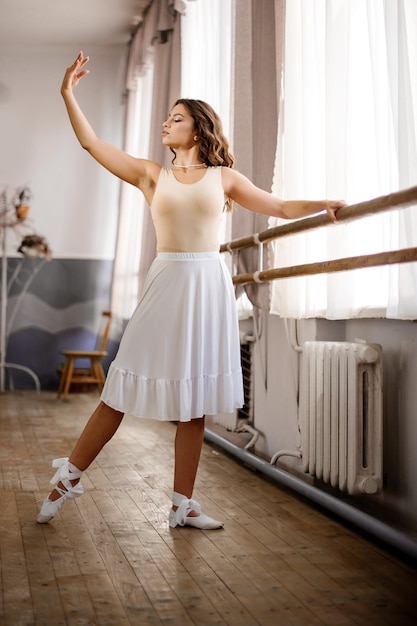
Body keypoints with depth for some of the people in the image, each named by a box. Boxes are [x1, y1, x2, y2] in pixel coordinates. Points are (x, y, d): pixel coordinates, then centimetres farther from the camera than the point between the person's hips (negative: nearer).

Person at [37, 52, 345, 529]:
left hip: (209, 286, 1)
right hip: (165, 283, -1)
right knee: (125, 390, 0)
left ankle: (183, 505, 15)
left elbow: (281, 208, 13)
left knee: (194, 399, 5)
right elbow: (91, 142, 6)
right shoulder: (152, 175, 10)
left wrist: (323, 205, 1)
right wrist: (68, 94, 3)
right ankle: (69, 476, 18)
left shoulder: (224, 177, 11)